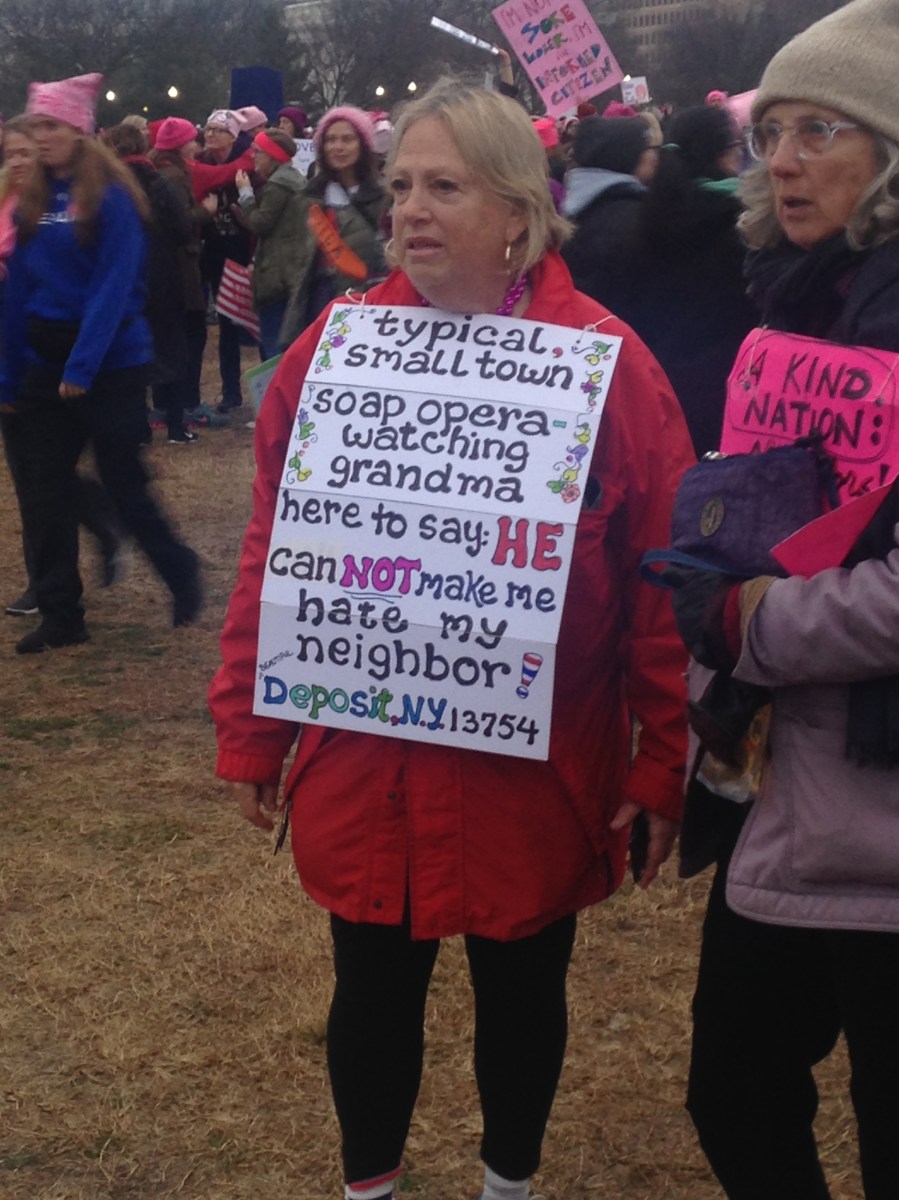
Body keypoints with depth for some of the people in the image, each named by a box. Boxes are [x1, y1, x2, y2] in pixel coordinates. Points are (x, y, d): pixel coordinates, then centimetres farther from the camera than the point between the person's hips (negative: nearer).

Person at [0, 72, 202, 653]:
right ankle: (61, 616, 14)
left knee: (124, 482, 3)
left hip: (111, 361, -6)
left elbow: (113, 288, -16)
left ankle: (182, 573, 26)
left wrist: (83, 365, -21)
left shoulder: (112, 197, -10)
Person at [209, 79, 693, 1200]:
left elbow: (664, 580, -8)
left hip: (539, 774, -1)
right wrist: (250, 735, 3)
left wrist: (660, 765, -7)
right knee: (374, 989, 15)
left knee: (522, 990, 17)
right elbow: (272, 553, 2)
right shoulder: (333, 348, -2)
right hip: (362, 765, 2)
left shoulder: (606, 363, -10)